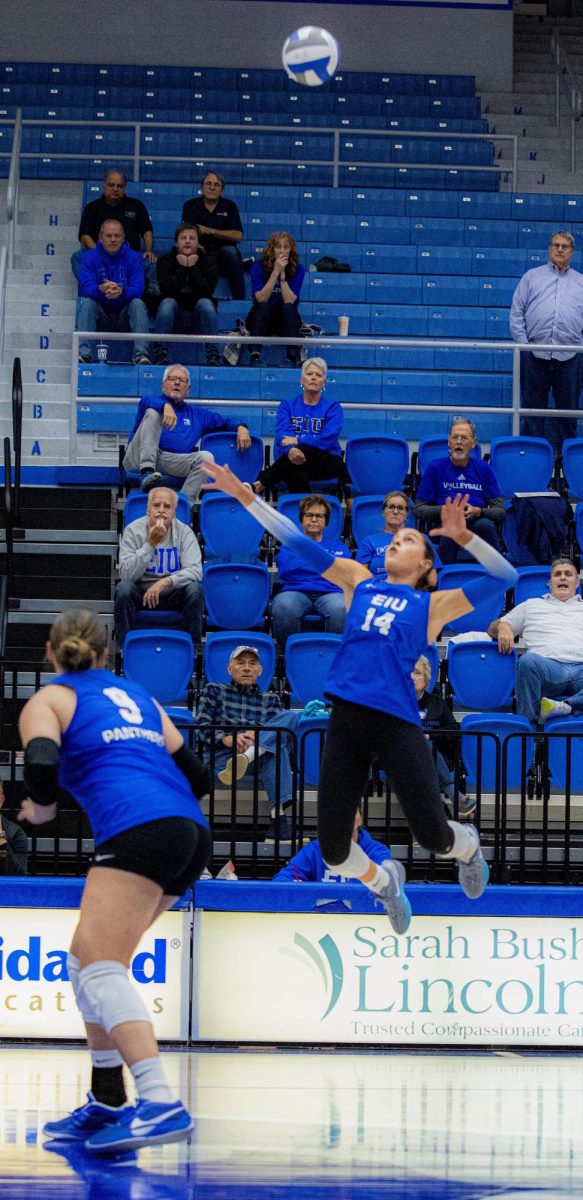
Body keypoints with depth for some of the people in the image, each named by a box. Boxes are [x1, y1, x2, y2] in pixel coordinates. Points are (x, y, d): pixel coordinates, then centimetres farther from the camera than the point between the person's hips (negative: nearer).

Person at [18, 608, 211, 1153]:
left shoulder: (47, 701, 12)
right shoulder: (135, 694, 30)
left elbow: (42, 764, -8)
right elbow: (194, 775, 25)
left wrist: (41, 807, 11)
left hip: (138, 829, -7)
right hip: (191, 831, 7)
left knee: (100, 966, -16)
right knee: (84, 960, 19)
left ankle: (160, 1104, -35)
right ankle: (107, 1103, 18)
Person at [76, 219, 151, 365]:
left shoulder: (133, 257, -1)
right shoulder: (90, 257, -1)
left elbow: (137, 289, -14)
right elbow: (86, 287, -15)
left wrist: (121, 291, -37)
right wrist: (101, 289, -38)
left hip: (124, 316, 0)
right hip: (99, 316, 0)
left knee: (138, 303, -27)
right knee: (86, 302, -27)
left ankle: (141, 354, -38)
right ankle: (83, 353, -37)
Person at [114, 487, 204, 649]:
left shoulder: (184, 532, -7)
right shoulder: (133, 530, -9)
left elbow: (195, 571, -18)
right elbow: (126, 574, -19)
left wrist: (165, 582, -34)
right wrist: (150, 544, -28)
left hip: (174, 594, 0)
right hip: (141, 592, 0)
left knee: (194, 588, -29)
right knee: (123, 588, -31)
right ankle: (125, 648, -18)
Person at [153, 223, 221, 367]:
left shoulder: (208, 260, -1)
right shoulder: (165, 261, -1)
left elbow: (207, 290, -18)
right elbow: (166, 290, -18)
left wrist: (192, 268, -19)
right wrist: (181, 268, -18)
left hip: (198, 318, 0)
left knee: (205, 303, -30)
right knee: (167, 303, -30)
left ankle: (213, 355, -31)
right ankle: (161, 354, -29)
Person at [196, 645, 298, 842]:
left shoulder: (270, 699, 30)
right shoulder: (213, 691, 25)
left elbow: (277, 728, 10)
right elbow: (202, 726, 7)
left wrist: (255, 735, -16)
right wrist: (226, 739, -17)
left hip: (262, 757, 3)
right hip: (222, 757, -3)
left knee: (290, 717, -27)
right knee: (276, 748, -35)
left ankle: (248, 756, -50)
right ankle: (277, 814, -56)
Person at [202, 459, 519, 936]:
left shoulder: (432, 605, 10)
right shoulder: (359, 582, 17)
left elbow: (504, 576, 3)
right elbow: (299, 543, 15)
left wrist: (462, 535, -9)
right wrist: (248, 498, 10)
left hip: (397, 723, -3)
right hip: (346, 718, 3)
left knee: (434, 837, 0)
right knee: (334, 849, 0)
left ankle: (468, 846, 38)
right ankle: (383, 881, 34)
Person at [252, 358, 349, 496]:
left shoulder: (332, 406, 9)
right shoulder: (288, 405, 14)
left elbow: (328, 439, -7)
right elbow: (282, 434, -4)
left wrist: (297, 441, -16)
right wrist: (290, 449, -28)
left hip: (326, 463, 0)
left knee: (303, 451, -36)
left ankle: (259, 485, -37)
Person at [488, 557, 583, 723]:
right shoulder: (532, 606, 33)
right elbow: (493, 628, 30)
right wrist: (502, 628, 3)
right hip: (549, 665, 0)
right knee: (528, 660, -38)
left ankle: (566, 706, -50)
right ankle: (526, 722, -33)